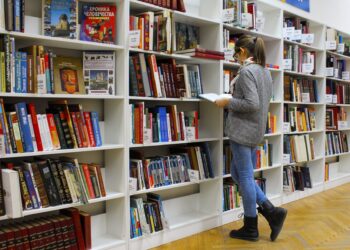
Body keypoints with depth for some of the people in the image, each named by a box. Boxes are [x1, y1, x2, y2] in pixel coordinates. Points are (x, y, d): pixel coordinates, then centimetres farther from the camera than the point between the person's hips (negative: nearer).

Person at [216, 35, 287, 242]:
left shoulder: (246, 71, -15)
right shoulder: (265, 71, 14)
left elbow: (252, 104, -23)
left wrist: (228, 102, -11)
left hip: (242, 130, -9)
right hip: (256, 130, 9)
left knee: (244, 176, 1)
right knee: (239, 173, 17)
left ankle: (251, 228, 13)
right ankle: (271, 211, 12)